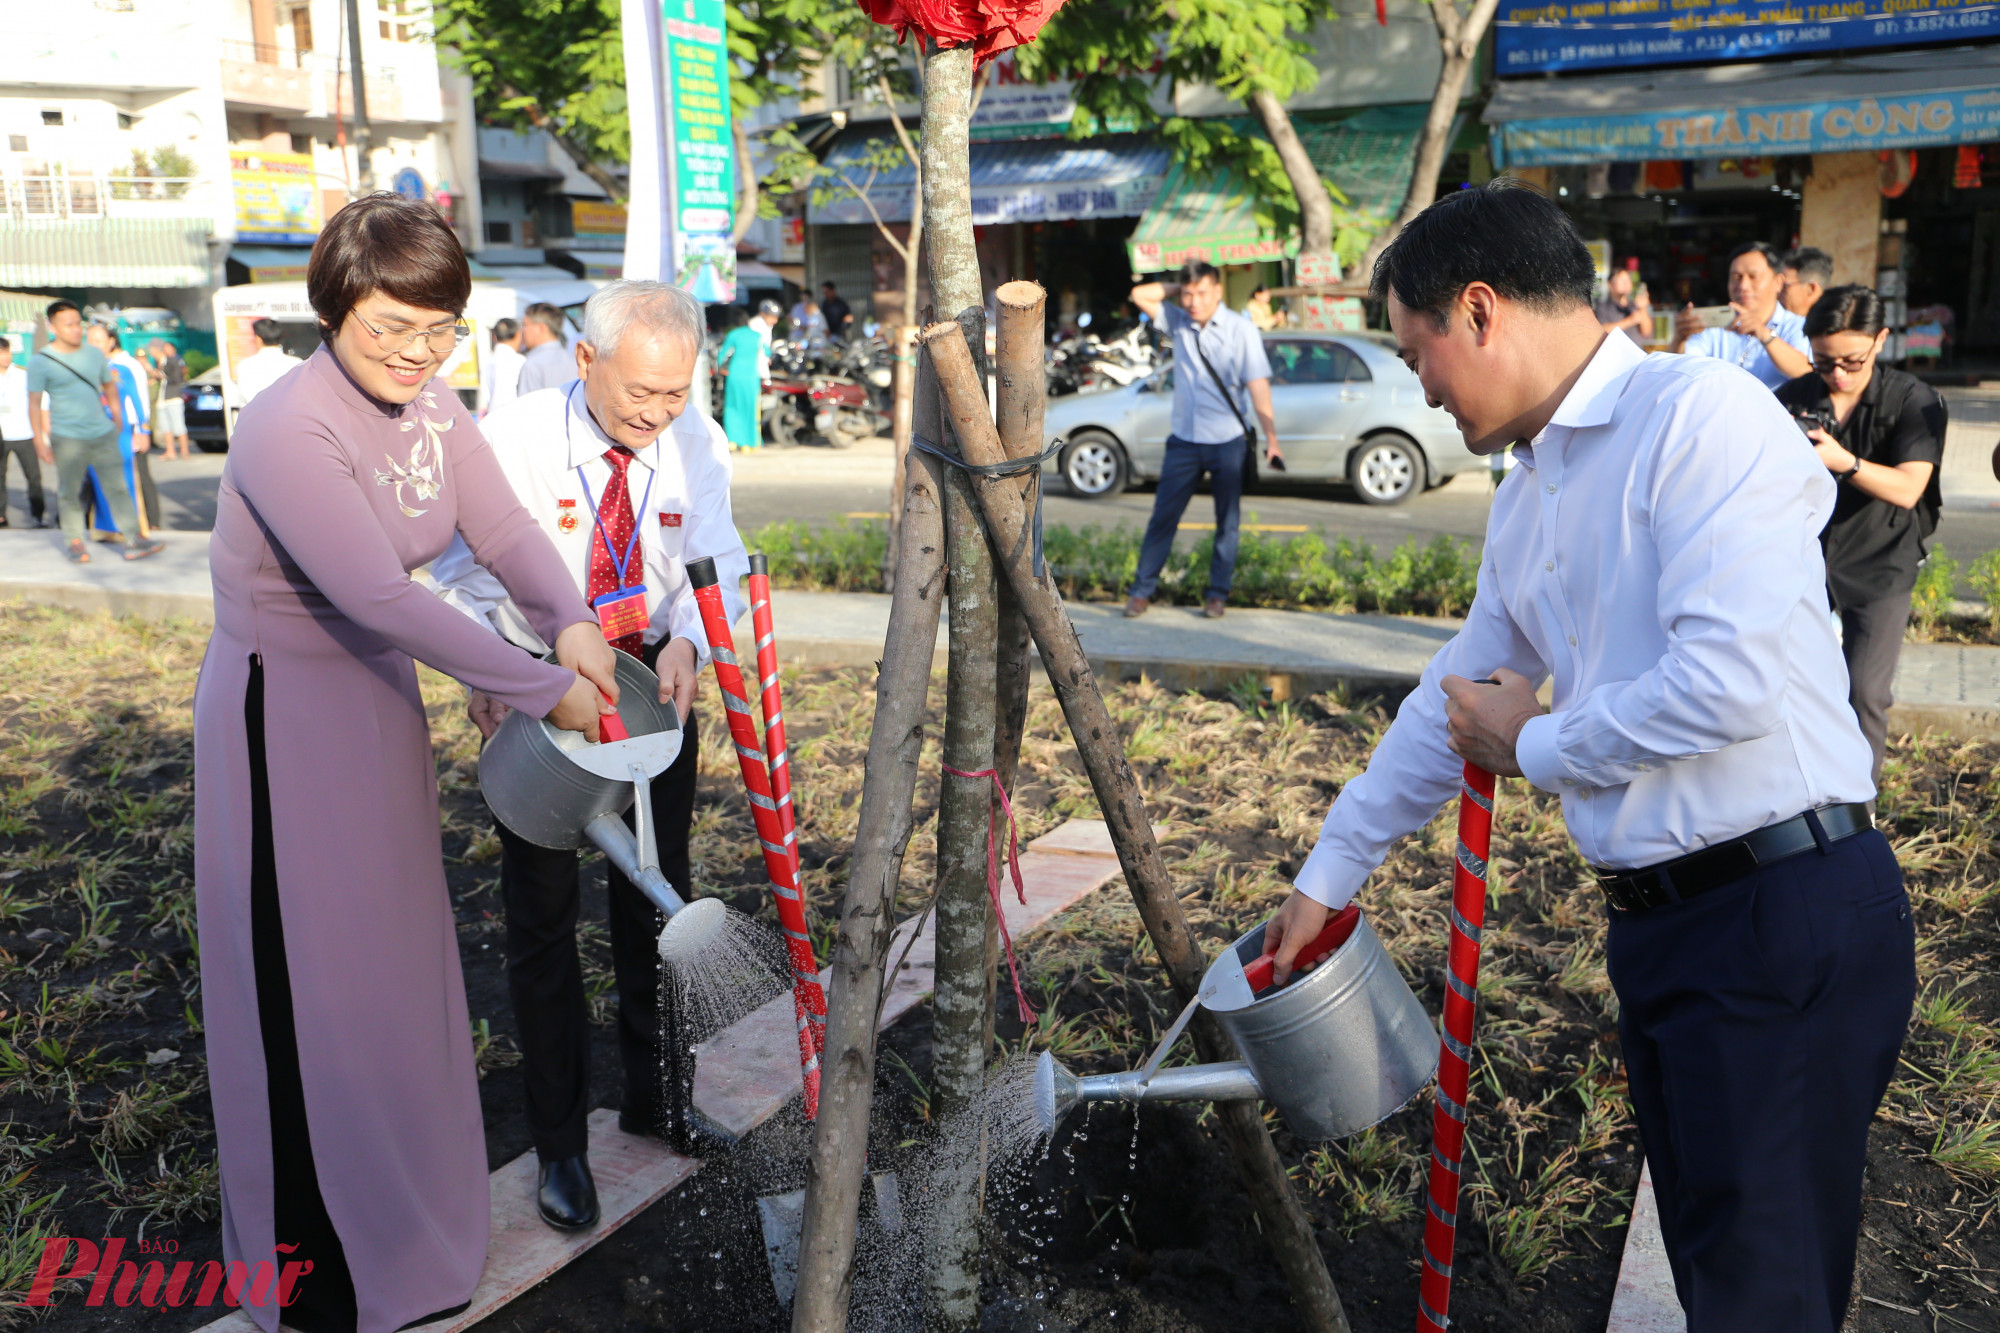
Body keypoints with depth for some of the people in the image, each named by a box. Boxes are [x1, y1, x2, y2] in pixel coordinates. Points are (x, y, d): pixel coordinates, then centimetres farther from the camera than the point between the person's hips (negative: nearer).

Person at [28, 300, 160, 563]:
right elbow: (35, 403, -4)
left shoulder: (95, 354, 8)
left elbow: (109, 386, 21)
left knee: (117, 487, 1)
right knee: (69, 492, 4)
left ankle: (134, 539, 1)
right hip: (68, 439, -3)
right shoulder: (40, 361, -4)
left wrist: (118, 421, 21)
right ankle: (76, 542, 17)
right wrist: (39, 441, -7)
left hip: (103, 433, 3)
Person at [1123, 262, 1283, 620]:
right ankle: (1142, 590, 10)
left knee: (1227, 522, 5)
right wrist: (1179, 289, 1)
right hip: (1184, 440, 3)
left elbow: (1258, 386, -11)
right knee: (1163, 517, 3)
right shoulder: (1178, 322, 5)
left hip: (1228, 442, -3)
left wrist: (1271, 438, -18)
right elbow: (1140, 294, 10)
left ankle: (1217, 594, 15)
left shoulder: (1241, 330, -6)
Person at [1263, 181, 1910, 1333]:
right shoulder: (1527, 502, 15)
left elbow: (1728, 683, -24)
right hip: (1657, 923, 8)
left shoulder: (1700, 414, -13)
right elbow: (1456, 703, 23)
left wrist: (1534, 744, -6)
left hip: (1788, 909, -8)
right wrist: (1327, 878, 27)